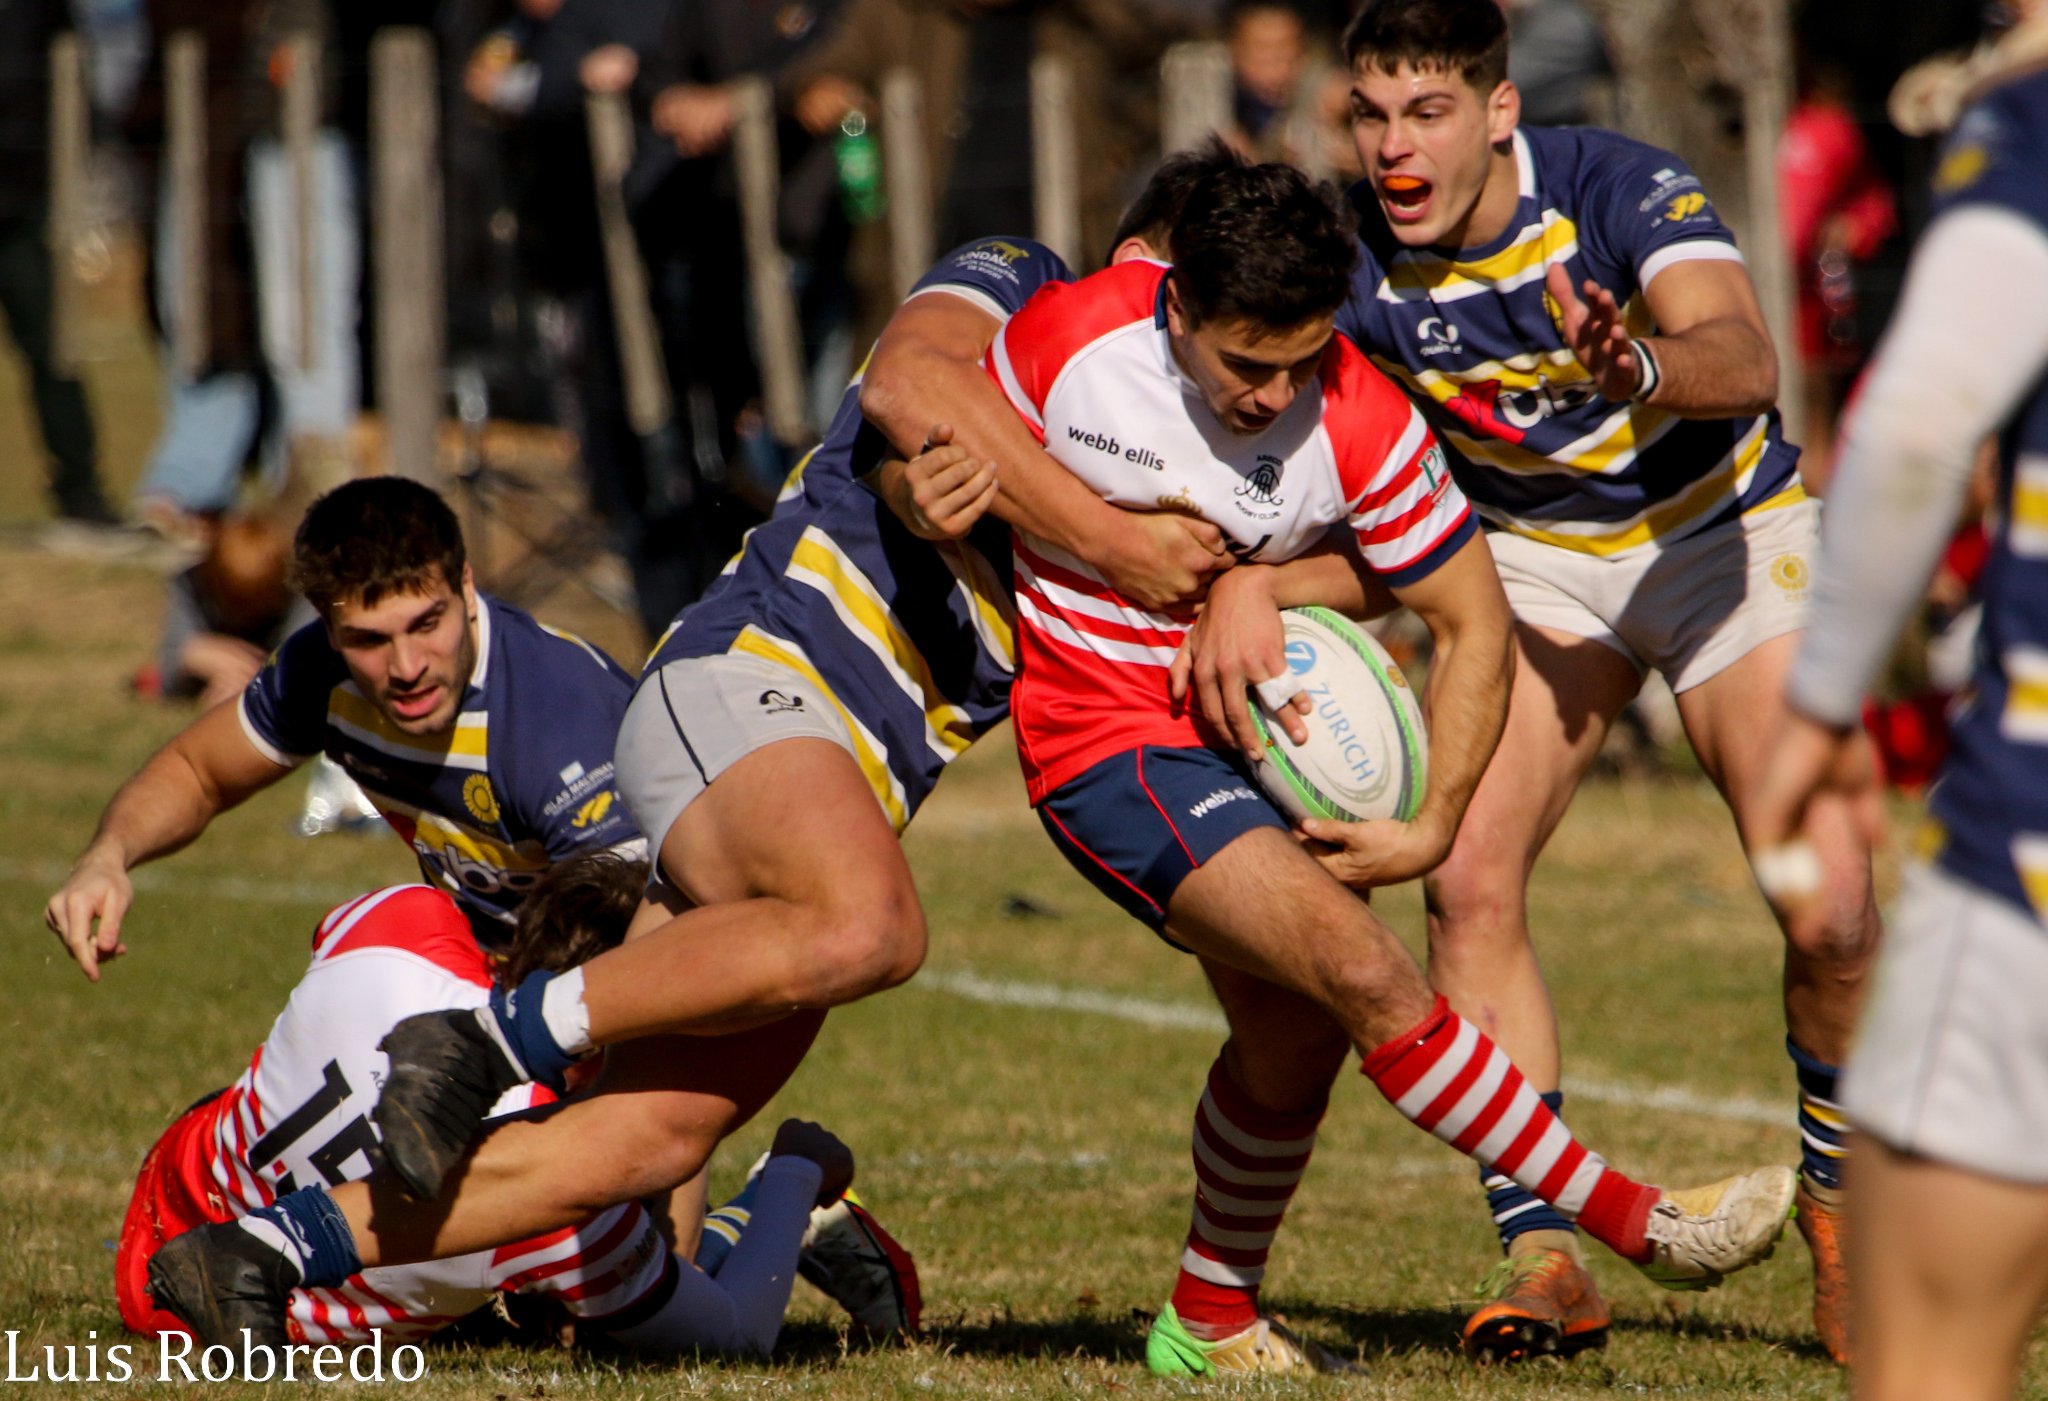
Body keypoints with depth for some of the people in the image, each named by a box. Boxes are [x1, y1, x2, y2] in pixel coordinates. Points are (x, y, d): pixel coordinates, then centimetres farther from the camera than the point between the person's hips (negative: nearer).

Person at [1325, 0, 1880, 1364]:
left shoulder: (1622, 188, -28)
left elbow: (1746, 361, -43)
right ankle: (1541, 1252, -8)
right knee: (1469, 881, -19)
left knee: (1829, 909, -15)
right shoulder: (1355, 268, -18)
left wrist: (1646, 370, -64)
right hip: (1533, 556, 3)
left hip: (1725, 532, -3)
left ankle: (1840, 1198, 13)